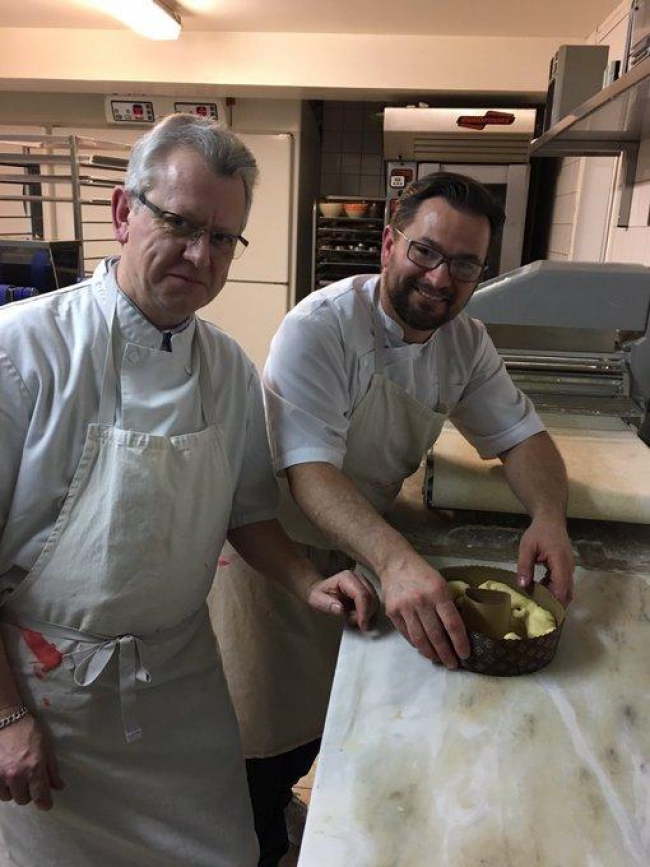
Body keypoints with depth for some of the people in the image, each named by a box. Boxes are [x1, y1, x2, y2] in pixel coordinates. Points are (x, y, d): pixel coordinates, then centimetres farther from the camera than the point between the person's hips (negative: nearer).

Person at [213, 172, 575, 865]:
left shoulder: (464, 342, -4)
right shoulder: (319, 328, -25)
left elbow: (521, 434, -2)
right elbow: (310, 471, -34)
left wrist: (548, 516, -23)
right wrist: (394, 557, -50)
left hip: (361, 547, 6)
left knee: (331, 711, 20)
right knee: (272, 733, 9)